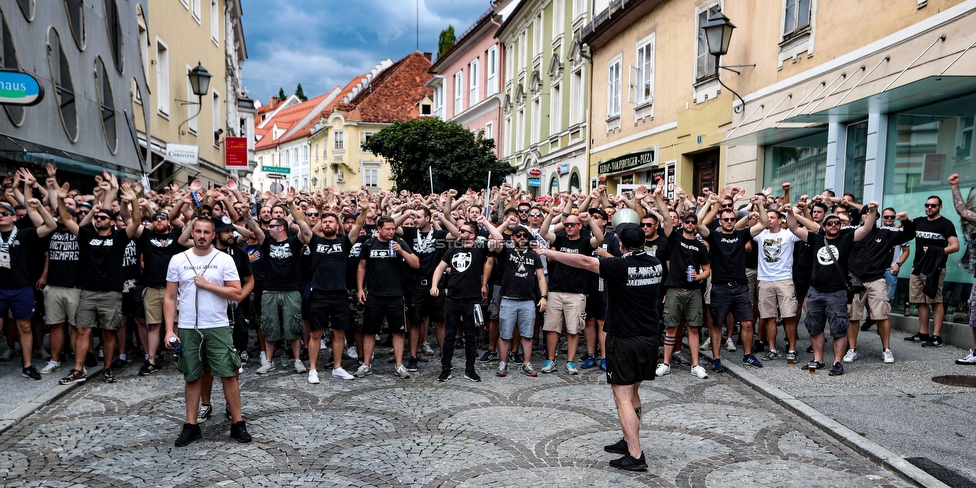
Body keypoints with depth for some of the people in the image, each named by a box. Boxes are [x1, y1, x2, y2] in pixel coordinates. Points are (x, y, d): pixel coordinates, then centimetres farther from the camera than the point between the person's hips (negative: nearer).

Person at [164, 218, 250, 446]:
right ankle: (191, 425, 19)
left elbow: (237, 293, -7)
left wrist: (206, 284, -13)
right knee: (192, 377, 9)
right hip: (187, 329, 2)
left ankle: (238, 423, 8)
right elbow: (170, 298, 5)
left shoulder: (224, 260, -1)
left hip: (218, 327, -1)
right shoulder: (178, 260, 4)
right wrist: (170, 330, -2)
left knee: (228, 374, 0)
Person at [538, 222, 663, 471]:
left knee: (623, 397, -3)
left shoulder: (620, 266, -18)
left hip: (624, 339, -7)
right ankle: (629, 441, 30)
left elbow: (584, 261, -16)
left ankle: (635, 456, -6)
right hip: (650, 336, 8)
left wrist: (551, 253, -6)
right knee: (633, 392, 20)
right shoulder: (656, 264, 2)